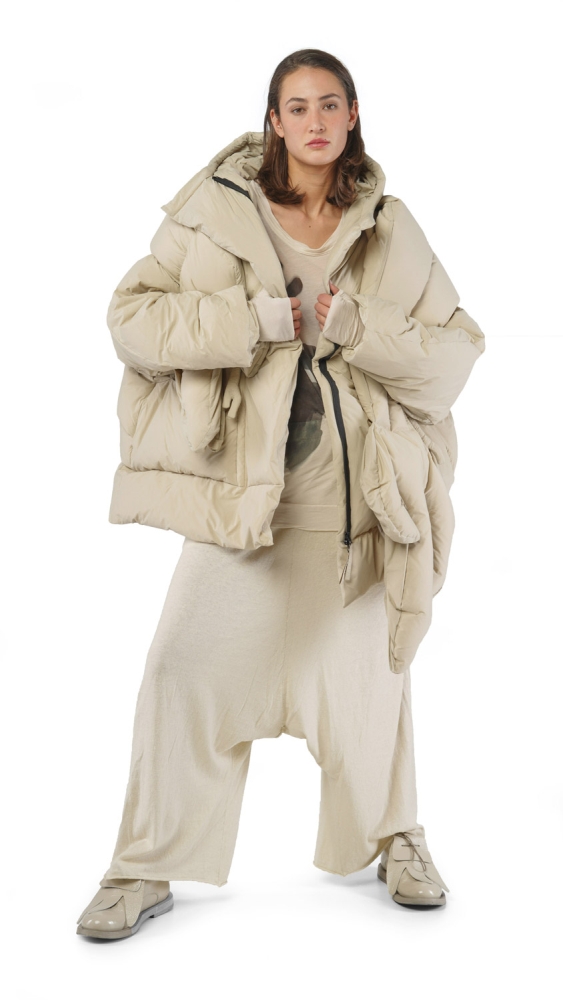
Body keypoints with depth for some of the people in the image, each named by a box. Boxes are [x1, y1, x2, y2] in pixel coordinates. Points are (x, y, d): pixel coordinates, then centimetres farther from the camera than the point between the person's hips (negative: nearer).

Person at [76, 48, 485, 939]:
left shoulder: (390, 232, 5)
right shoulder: (217, 212, 1)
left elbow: (457, 349, 2)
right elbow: (133, 316, -6)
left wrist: (353, 327, -14)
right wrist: (263, 318, -15)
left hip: (352, 488, 2)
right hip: (240, 482, -1)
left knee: (364, 665, 13)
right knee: (189, 668, -2)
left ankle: (393, 837, 37)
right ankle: (149, 870, 15)